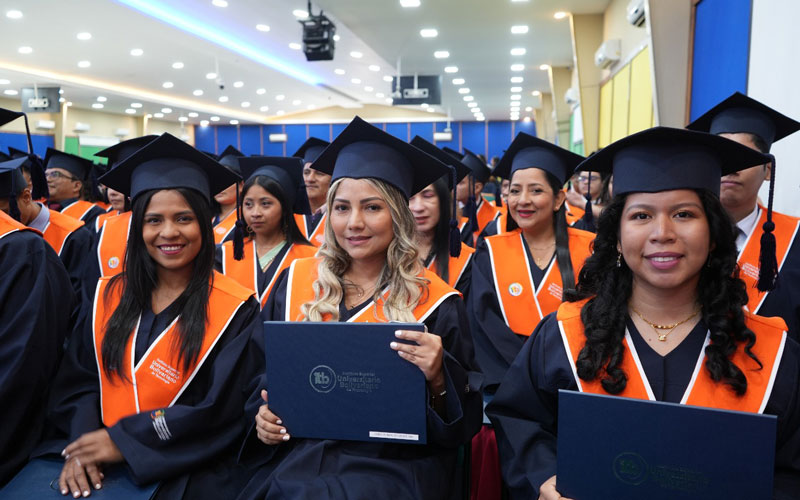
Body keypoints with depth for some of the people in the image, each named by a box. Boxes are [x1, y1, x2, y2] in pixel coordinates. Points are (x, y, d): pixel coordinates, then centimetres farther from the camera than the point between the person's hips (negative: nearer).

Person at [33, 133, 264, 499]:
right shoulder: (109, 295, 5)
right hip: (96, 467, 2)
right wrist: (81, 443, -11)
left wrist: (124, 441, -13)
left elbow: (221, 410, -12)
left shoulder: (235, 310, -9)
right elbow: (79, 380, 6)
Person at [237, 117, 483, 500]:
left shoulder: (434, 301, -5)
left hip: (389, 466, -2)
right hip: (295, 459, 2)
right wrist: (263, 416, -5)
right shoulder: (297, 283, 4)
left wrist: (436, 378, -23)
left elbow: (464, 423, -4)